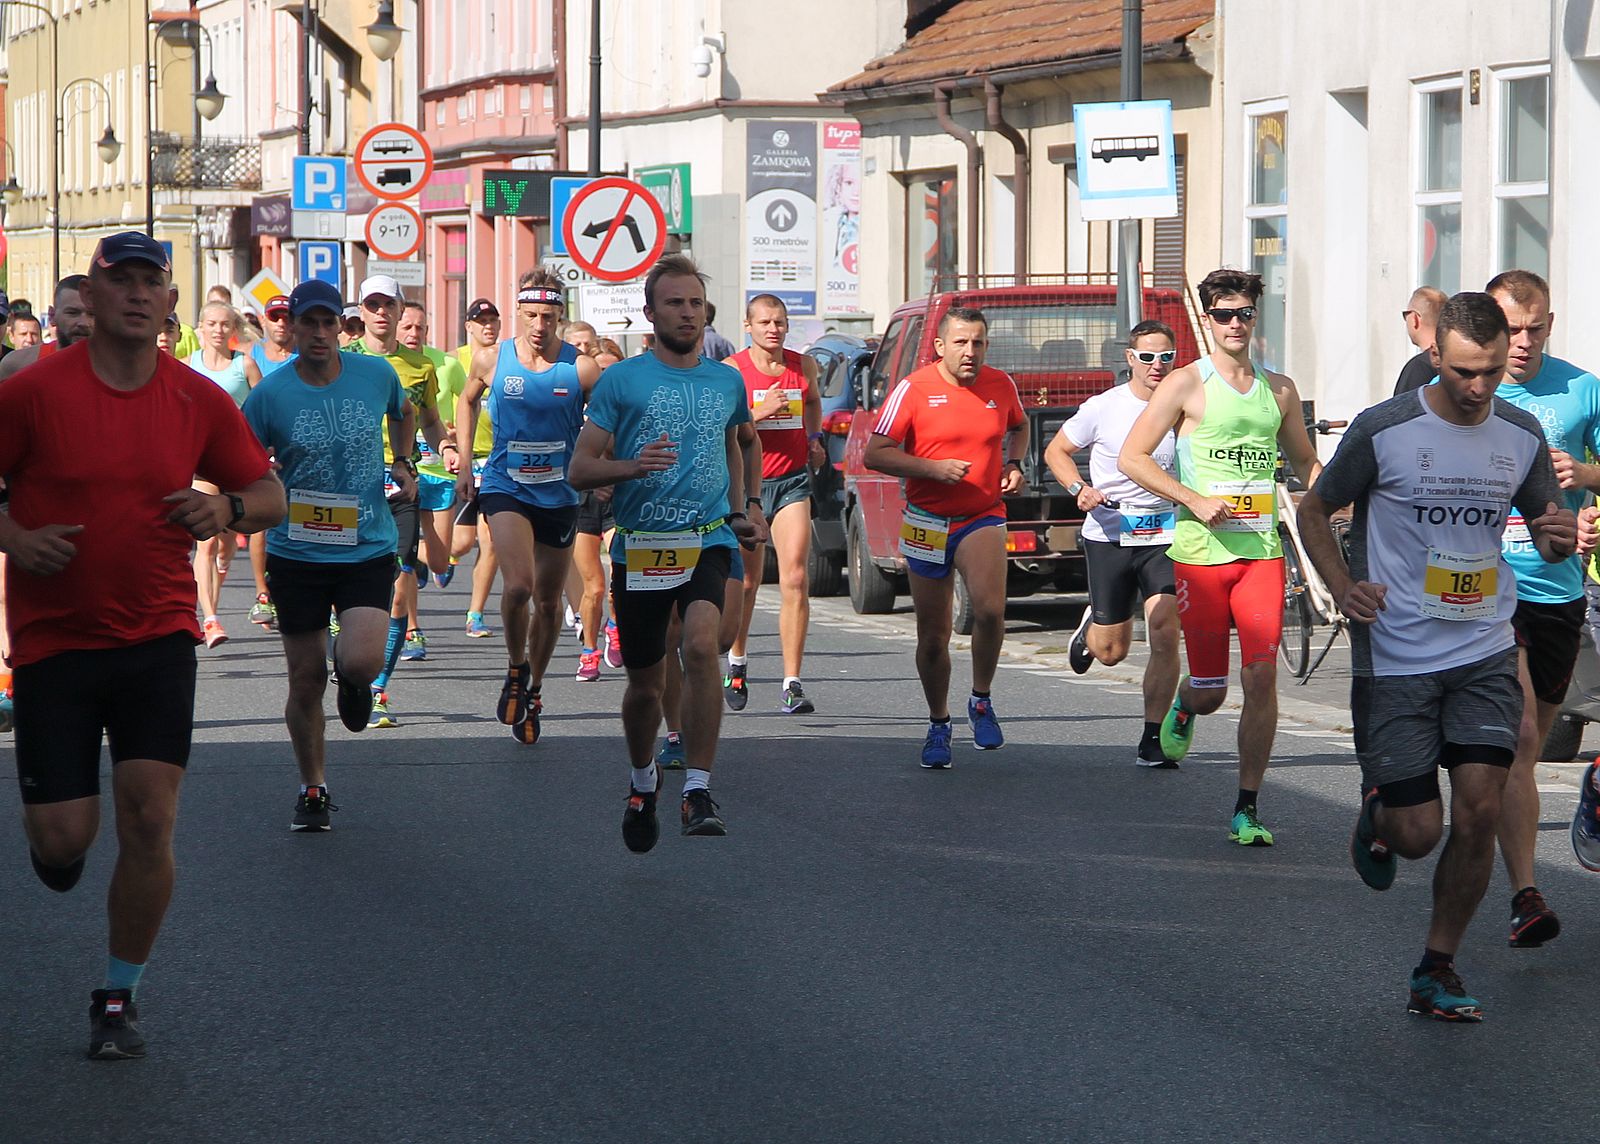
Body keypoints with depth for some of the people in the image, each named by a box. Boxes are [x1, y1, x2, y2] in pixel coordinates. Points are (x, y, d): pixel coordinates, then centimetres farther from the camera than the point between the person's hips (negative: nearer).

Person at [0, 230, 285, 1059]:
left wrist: (228, 508, -10)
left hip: (157, 638, 2)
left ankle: (120, 997, 10)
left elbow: (269, 495, 11)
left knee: (149, 821, -8)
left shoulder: (199, 401, 1)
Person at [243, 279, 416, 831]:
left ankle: (351, 673, 20)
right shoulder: (270, 393, -8)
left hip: (368, 549, 0)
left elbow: (404, 413, 22)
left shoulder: (376, 374, -2)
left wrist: (401, 465, 10)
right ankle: (312, 788, 27)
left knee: (361, 662, -20)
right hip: (297, 553, 0)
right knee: (306, 681, 6)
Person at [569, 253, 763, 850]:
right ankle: (642, 779, 38)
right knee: (645, 683, 9)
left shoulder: (726, 381, 12)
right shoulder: (621, 380, 0)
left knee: (701, 646, -26)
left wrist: (737, 510, 18)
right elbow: (580, 469, -2)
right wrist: (633, 466, -20)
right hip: (640, 548, -1)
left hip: (708, 541, 1)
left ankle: (698, 790, -23)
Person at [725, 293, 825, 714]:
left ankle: (792, 686, -12)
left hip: (793, 482, 2)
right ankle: (737, 662, 36)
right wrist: (759, 413, -21)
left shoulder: (804, 366, 6)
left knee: (795, 580, -11)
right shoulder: (732, 371, -5)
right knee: (746, 582, 8)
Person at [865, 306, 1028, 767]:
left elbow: (1019, 426, 25)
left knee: (990, 609, -25)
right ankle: (938, 725, 27)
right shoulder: (914, 390, -8)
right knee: (932, 637, 6)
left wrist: (1013, 463, 5)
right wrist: (935, 468, -19)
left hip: (983, 517, 1)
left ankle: (982, 702, -2)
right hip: (927, 522, -1)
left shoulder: (1001, 385, 3)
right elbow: (875, 453, -9)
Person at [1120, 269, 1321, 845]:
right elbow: (1131, 457, -3)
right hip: (1201, 552, -3)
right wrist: (1194, 499, -12)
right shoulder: (1187, 384, 0)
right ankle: (1183, 706, 40)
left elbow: (1305, 462, 26)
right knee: (1210, 691, 1)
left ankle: (1247, 808, -2)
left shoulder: (1279, 390, 13)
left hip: (1262, 551, 3)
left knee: (1262, 678, -9)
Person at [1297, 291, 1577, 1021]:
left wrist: (1558, 539, -10)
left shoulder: (1522, 436, 3)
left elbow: (1544, 530, 16)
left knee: (1479, 811, -9)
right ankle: (1377, 814, 36)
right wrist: (1344, 588, -11)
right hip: (1395, 660, -3)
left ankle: (1436, 972, 7)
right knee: (1417, 835, -3)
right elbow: (1313, 510, 5)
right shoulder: (1382, 432, -9)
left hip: (1485, 656, 3)